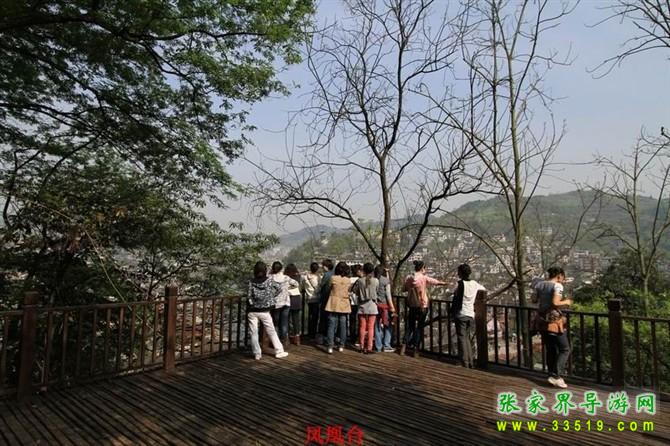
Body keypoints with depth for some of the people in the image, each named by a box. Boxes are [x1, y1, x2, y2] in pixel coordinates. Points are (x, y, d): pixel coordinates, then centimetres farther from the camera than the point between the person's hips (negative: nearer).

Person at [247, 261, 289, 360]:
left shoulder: (251, 282, -9)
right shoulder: (269, 280, -6)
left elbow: (249, 296, -13)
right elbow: (279, 288, 1)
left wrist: (252, 303, 5)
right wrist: (272, 296, 10)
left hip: (252, 311, -1)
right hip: (264, 311, 1)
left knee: (253, 333, 9)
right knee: (271, 332, 12)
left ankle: (257, 354, 11)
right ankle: (279, 352, 17)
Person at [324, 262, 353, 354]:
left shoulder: (333, 278, -8)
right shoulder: (348, 281, -1)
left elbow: (329, 288, 3)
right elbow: (348, 291, 8)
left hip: (333, 305, -2)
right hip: (344, 305, 2)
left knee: (331, 325, 0)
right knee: (343, 326, 11)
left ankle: (330, 346, -5)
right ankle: (341, 346, 17)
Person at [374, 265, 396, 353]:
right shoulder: (385, 280, -8)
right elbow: (388, 294, -9)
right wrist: (392, 307, -5)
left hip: (376, 305, 5)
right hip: (385, 305, -4)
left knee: (378, 326, 10)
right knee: (388, 325, 8)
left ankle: (378, 346, 15)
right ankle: (386, 345, 4)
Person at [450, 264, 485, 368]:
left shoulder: (461, 284, -11)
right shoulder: (474, 284, 5)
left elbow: (455, 300, -10)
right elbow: (484, 289, 25)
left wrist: (452, 314, -3)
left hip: (461, 314, -5)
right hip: (471, 315, 5)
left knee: (462, 339, -1)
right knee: (468, 339, 14)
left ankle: (464, 364, -2)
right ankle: (470, 363, 15)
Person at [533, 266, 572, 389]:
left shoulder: (539, 284, 7)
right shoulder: (557, 285, -12)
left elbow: (534, 300, 10)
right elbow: (555, 303, -22)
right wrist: (566, 302, -4)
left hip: (543, 321, 7)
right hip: (554, 321, -7)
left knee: (550, 350, 16)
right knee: (564, 349, 5)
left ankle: (552, 375, 22)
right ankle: (556, 376, -1)